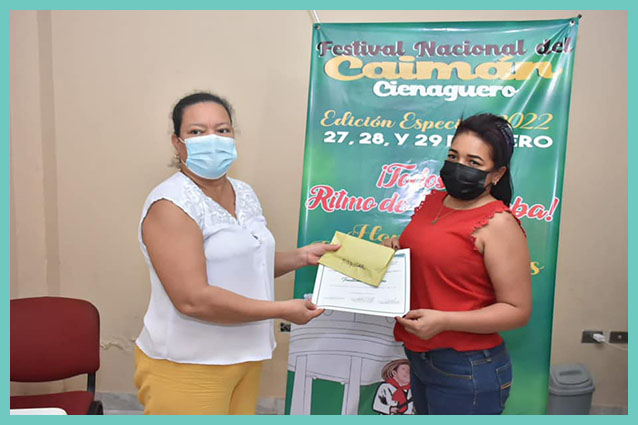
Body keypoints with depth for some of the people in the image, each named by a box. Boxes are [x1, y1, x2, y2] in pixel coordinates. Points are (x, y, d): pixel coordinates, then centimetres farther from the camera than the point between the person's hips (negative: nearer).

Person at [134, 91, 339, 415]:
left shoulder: (244, 193, 6)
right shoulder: (171, 205, -19)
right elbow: (192, 299, -26)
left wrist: (301, 256, 5)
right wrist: (282, 310, -20)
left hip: (244, 357, 7)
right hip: (185, 368, -7)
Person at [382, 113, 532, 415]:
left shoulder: (498, 223, -18)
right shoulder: (433, 200, 4)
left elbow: (517, 310, -18)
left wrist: (444, 320, -26)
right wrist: (396, 248, -2)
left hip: (464, 371, -7)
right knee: (423, 412, 24)